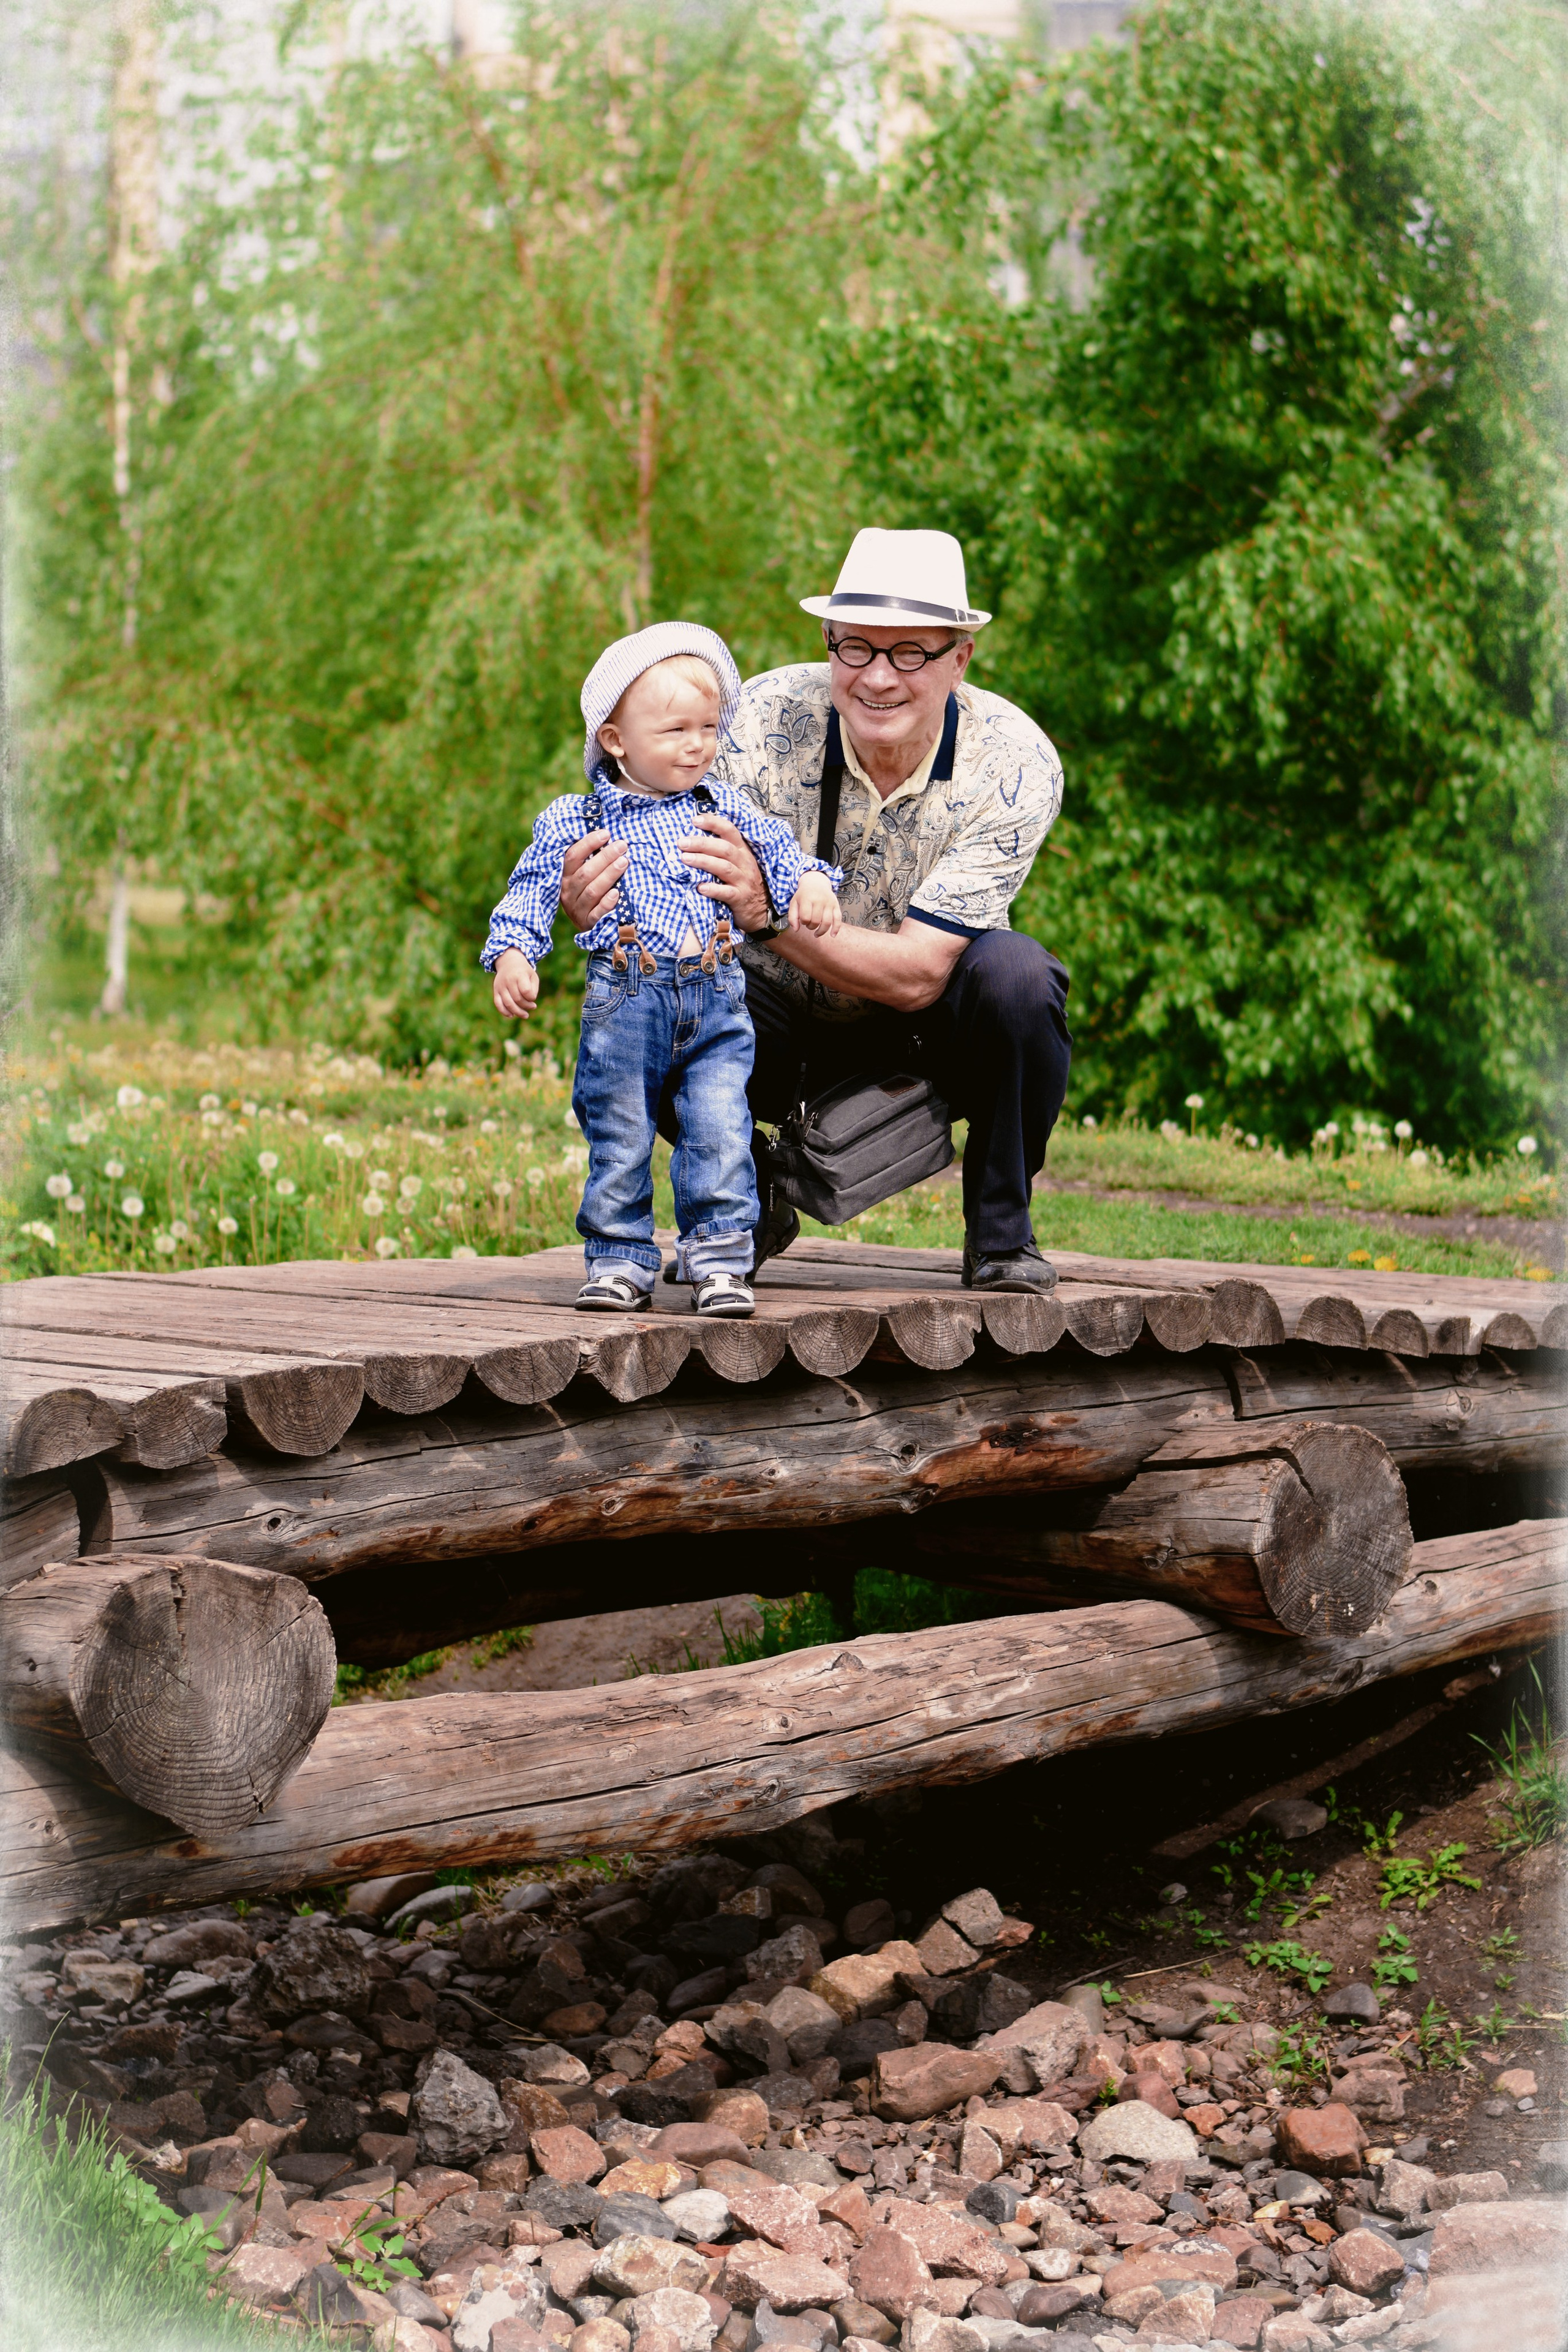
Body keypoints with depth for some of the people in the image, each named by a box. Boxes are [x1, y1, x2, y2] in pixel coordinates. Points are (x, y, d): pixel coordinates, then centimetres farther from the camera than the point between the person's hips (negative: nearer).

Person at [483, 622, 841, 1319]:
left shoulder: (721, 804, 13)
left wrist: (809, 880, -8)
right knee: (619, 1137, 3)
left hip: (717, 1003, 2)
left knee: (719, 1131, -7)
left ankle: (718, 1258, 3)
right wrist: (511, 955, -12)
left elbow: (775, 844, 13)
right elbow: (530, 889, 2)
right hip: (624, 1004, -1)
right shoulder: (574, 819, 5)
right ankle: (621, 1259, 15)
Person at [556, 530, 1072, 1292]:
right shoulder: (761, 719, -21)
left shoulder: (1013, 762, -23)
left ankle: (1002, 1229, -7)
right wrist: (591, 906, -47)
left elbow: (917, 976, -28)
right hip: (787, 1029, 1)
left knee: (1012, 971, -33)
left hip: (927, 1031, -1)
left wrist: (767, 907, -44)